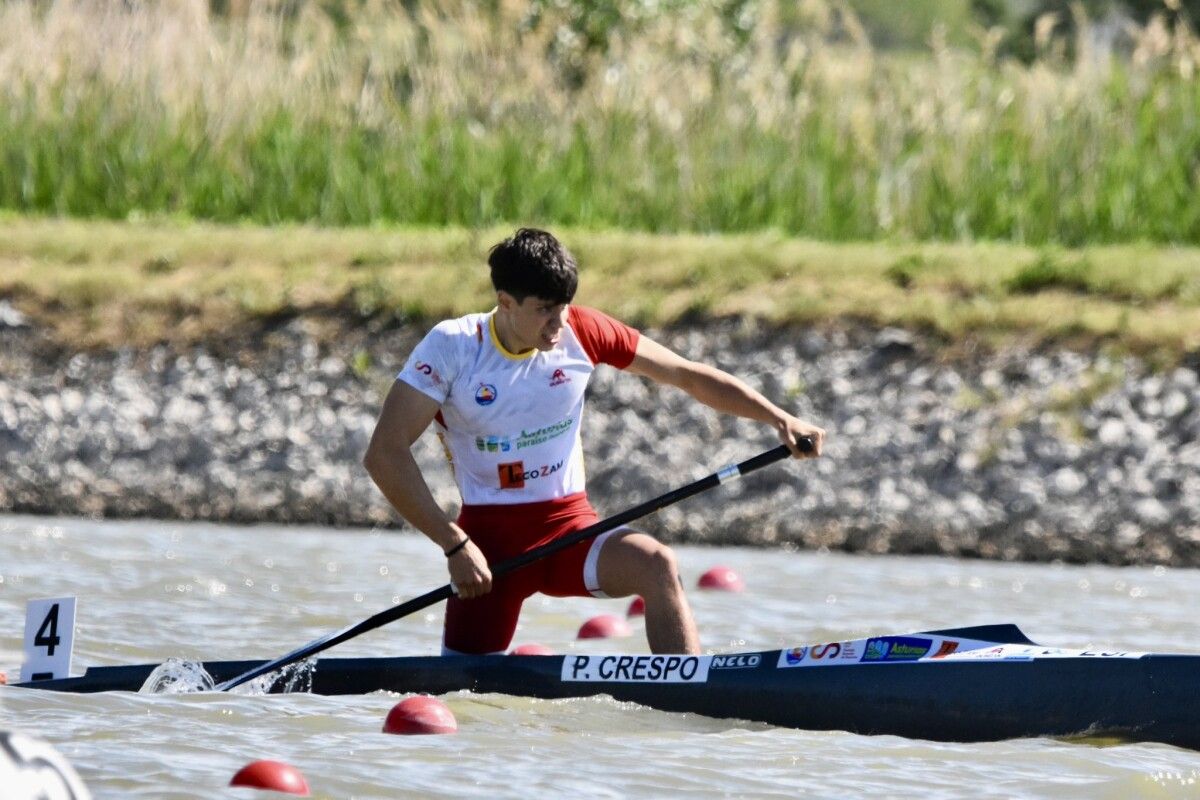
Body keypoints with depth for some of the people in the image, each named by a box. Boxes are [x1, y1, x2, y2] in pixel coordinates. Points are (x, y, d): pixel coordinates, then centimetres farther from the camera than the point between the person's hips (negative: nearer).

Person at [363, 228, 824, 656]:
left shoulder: (581, 333, -2)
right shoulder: (453, 348, -10)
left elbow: (690, 376, 6)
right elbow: (384, 455, -15)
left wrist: (779, 418, -6)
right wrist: (455, 545, -20)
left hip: (570, 529, 1)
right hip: (489, 533, -1)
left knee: (656, 565, -29)